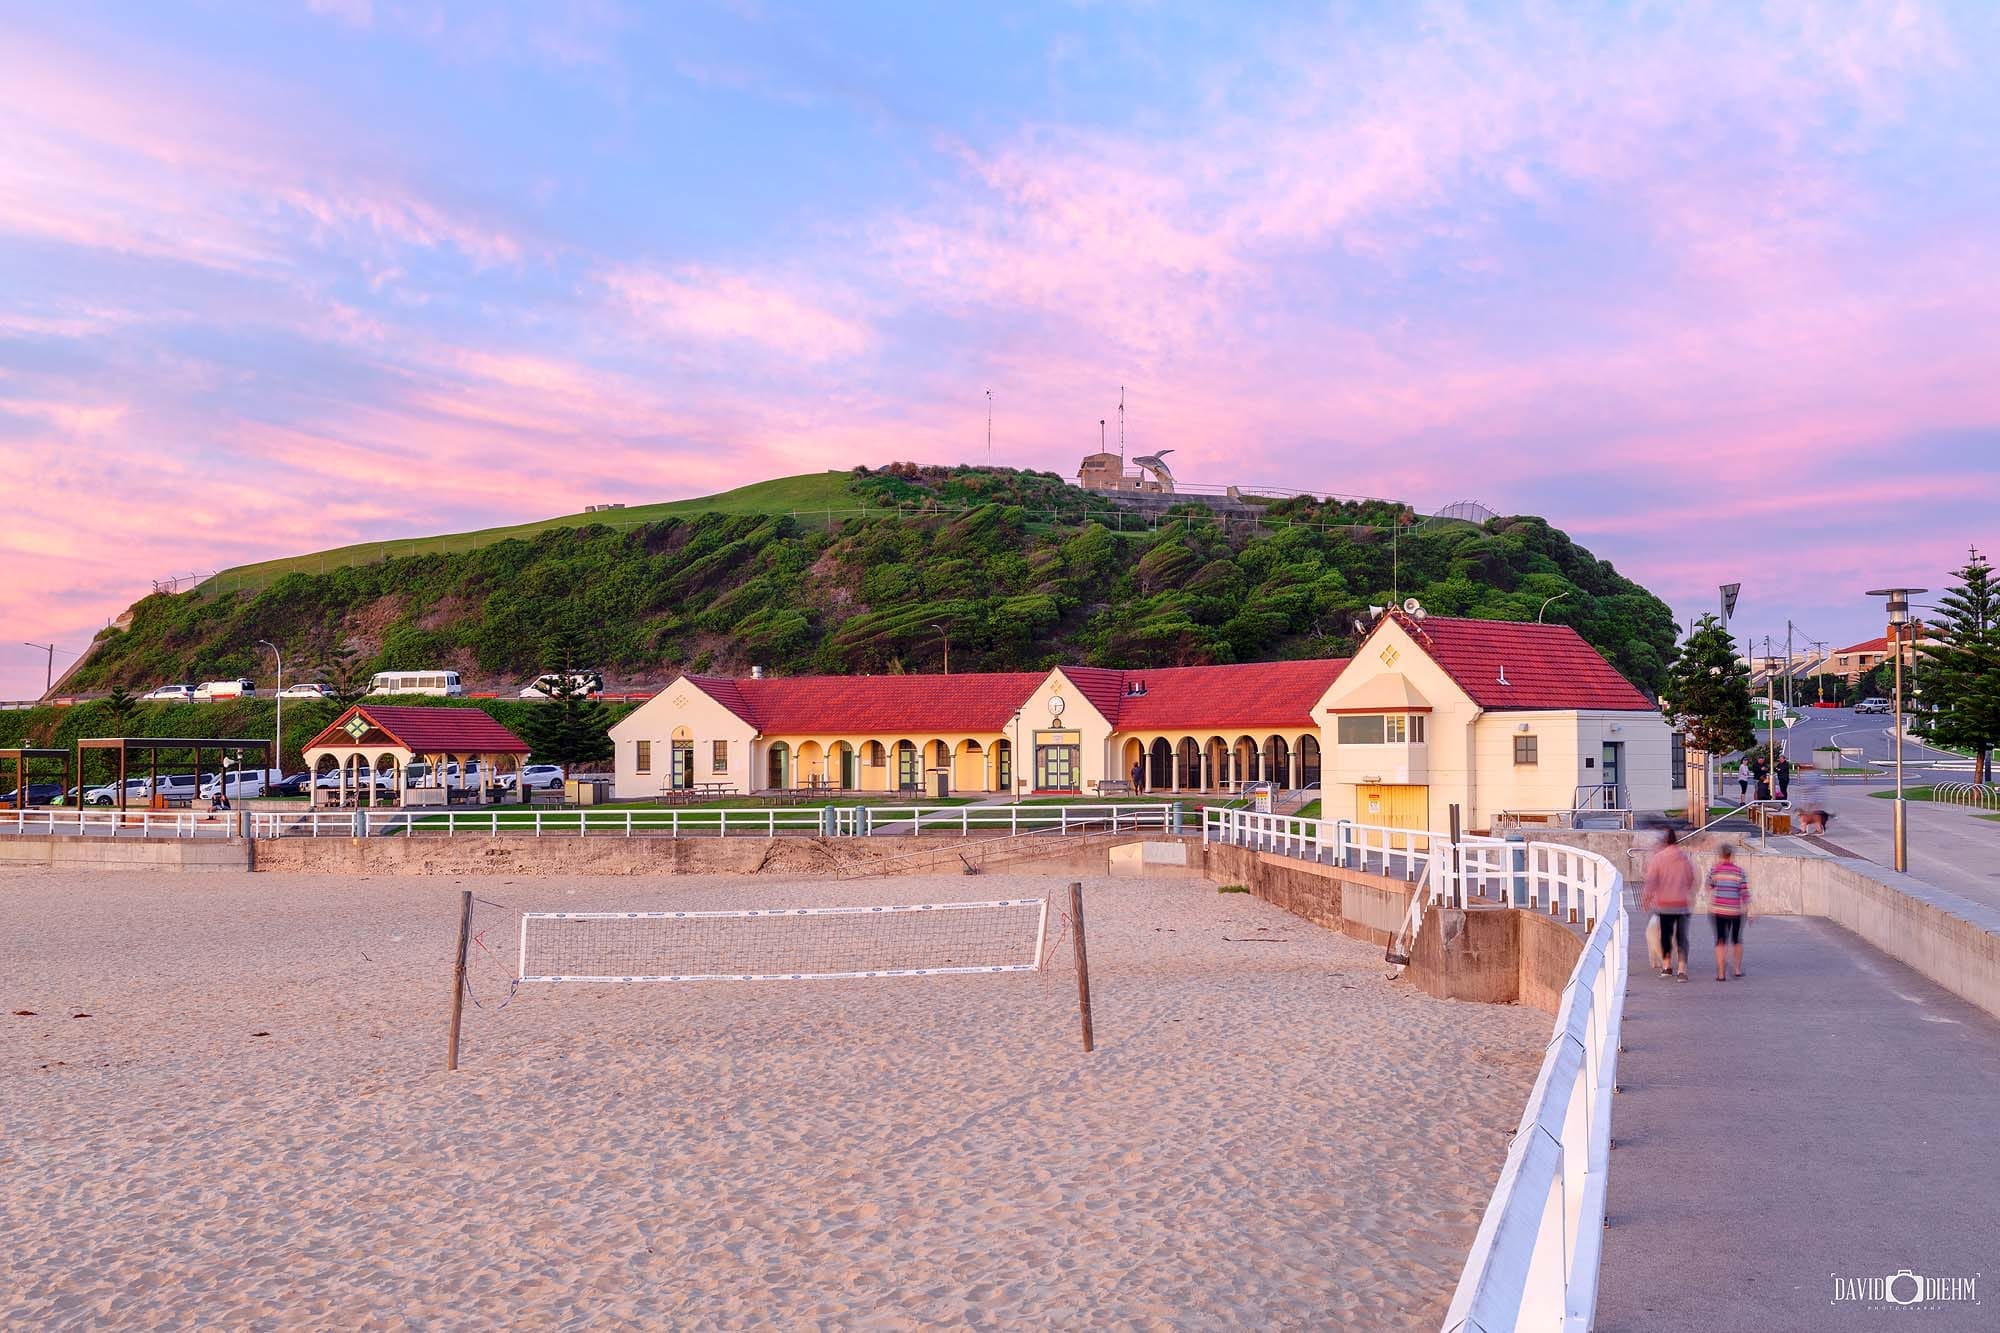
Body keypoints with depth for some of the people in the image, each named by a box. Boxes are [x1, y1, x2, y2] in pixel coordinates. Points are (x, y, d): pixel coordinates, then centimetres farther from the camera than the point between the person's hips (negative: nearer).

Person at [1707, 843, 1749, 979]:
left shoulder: (1714, 869, -4)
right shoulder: (1739, 871, -2)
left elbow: (1709, 886, 8)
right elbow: (1745, 893, -3)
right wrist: (1746, 908, 4)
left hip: (1717, 910, -1)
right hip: (1735, 911, 1)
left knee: (1721, 941, 3)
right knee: (1736, 940, 21)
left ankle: (1721, 973, -2)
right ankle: (1738, 969, 25)